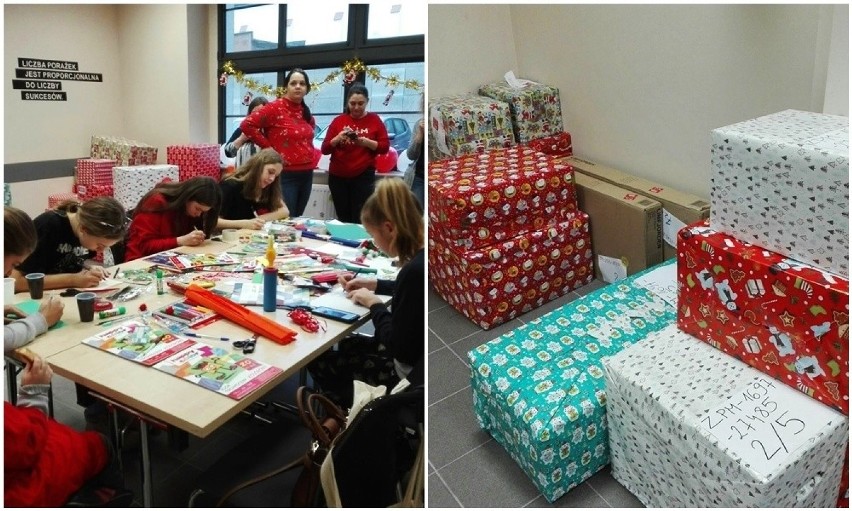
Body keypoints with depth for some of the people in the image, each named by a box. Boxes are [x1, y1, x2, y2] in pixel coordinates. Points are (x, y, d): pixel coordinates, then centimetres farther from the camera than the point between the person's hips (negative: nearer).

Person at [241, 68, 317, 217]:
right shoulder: (275, 108, -10)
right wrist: (268, 147, -13)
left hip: (306, 175, 7)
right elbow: (247, 124, -15)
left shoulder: (306, 112, 11)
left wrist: (310, 153, 13)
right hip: (285, 175, -7)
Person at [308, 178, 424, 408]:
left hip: (410, 367, -8)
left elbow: (398, 348, -26)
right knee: (345, 344, 27)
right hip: (413, 348, 8)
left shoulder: (414, 270, -33)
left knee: (319, 357, 9)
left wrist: (374, 304, -12)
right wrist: (375, 284, 9)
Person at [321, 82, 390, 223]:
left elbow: (385, 147, -1)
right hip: (338, 176, 2)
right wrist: (337, 139, -16)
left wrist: (366, 142, -18)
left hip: (364, 176, -2)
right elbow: (325, 149, 4)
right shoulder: (338, 120, 7)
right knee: (343, 219, 5)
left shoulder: (374, 120, 4)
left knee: (360, 220, -8)